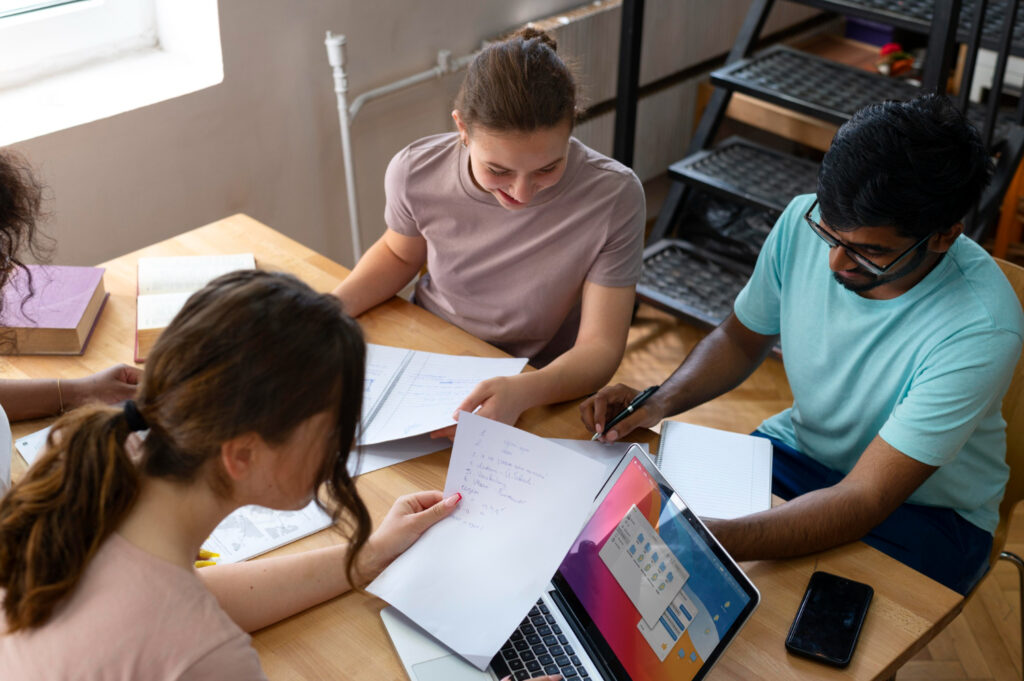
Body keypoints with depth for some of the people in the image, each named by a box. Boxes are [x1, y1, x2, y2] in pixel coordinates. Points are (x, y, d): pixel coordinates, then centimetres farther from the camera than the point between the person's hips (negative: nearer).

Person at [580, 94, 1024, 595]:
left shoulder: (981, 327, -31)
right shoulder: (804, 221, -16)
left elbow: (864, 500, -33)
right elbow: (740, 339, 4)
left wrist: (709, 540, -46)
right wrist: (661, 401, -16)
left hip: (927, 505, -4)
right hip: (797, 446, 5)